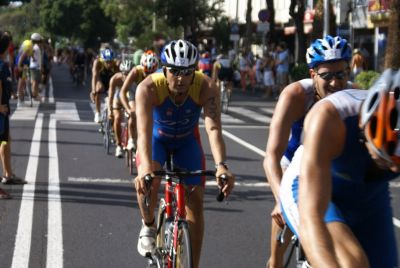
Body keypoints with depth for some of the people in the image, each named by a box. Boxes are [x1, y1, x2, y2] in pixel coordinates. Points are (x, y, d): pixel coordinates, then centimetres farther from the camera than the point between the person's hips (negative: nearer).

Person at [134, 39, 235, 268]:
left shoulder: (207, 88, -33)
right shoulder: (149, 88, -36)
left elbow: (214, 128, -44)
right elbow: (144, 131, -47)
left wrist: (221, 166, -61)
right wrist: (146, 168, -64)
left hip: (187, 140, 1)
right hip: (157, 138, -1)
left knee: (195, 200, -7)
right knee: (147, 180, -31)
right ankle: (149, 226, 0)